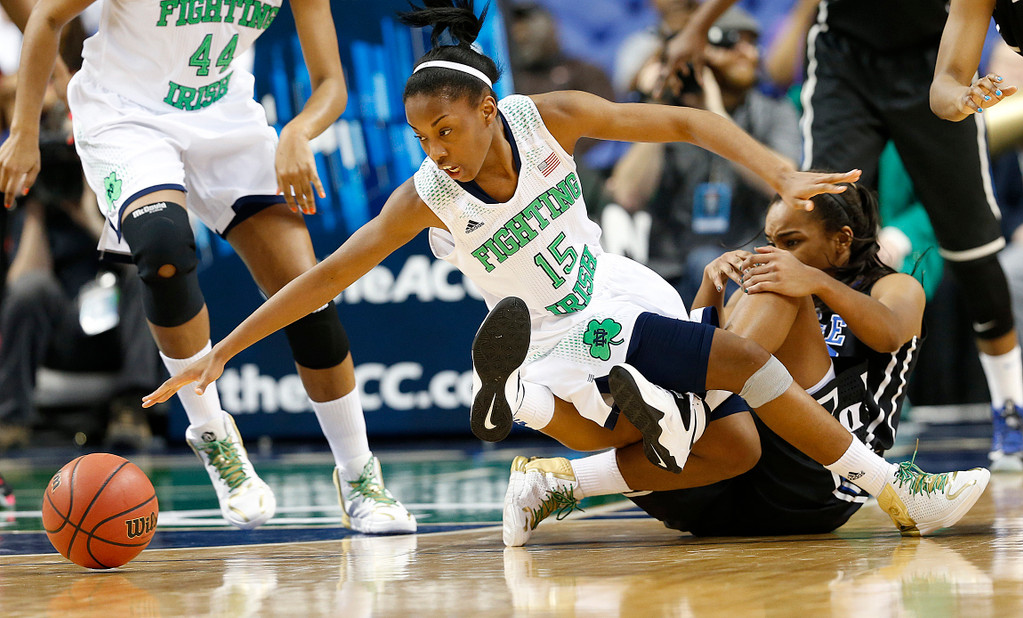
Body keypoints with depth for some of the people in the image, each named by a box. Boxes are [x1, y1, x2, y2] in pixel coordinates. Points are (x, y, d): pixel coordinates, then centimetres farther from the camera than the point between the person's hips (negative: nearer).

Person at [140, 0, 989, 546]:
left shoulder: (549, 118, -16)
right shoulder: (427, 198, -19)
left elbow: (683, 123, -13)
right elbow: (325, 276, -16)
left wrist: (782, 175, -25)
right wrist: (220, 353, -18)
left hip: (616, 299, 4)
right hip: (552, 344, -4)